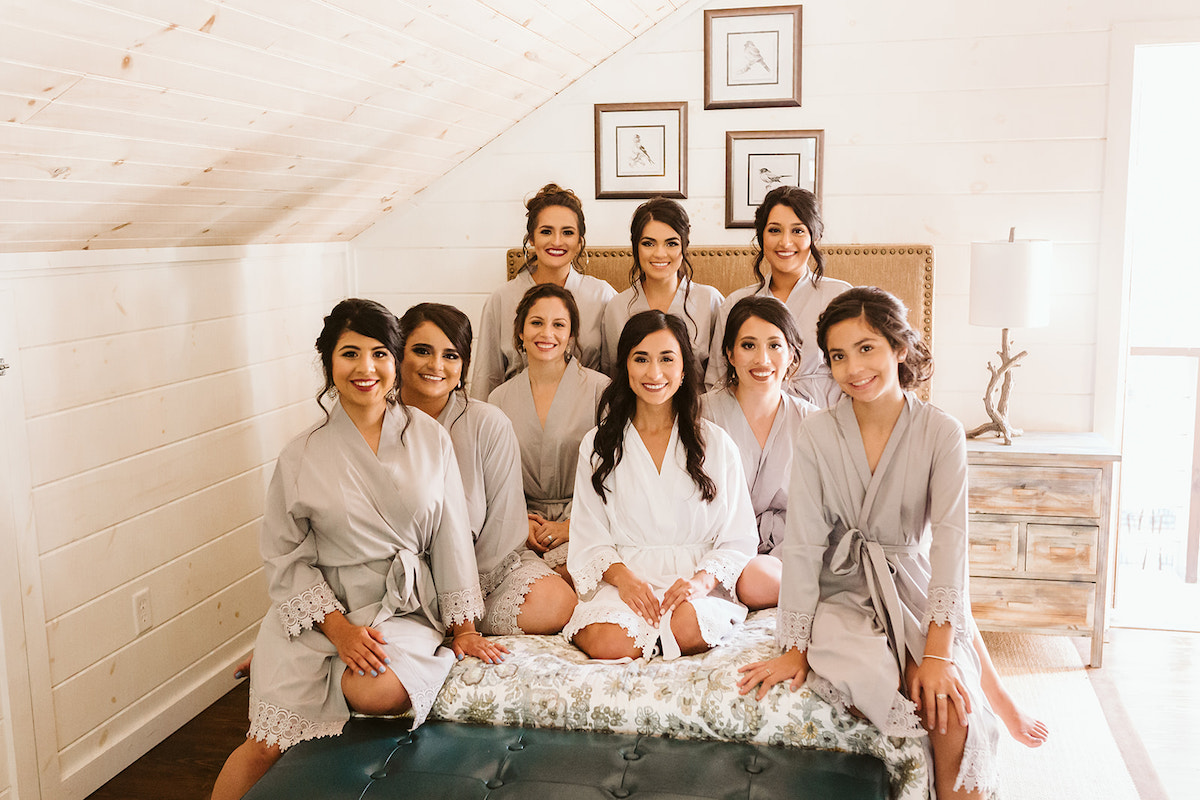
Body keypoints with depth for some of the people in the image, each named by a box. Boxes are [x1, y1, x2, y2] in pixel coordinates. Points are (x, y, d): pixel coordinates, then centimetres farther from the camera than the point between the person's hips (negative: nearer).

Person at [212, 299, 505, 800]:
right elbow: (284, 557, 0)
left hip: (403, 605, 1)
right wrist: (338, 628, -12)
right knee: (268, 745, -16)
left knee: (380, 692, -30)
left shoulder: (430, 440, 2)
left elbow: (451, 539, 6)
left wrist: (463, 627, 3)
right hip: (321, 609, -1)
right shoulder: (303, 456, -1)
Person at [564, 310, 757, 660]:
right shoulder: (598, 445, 10)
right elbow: (590, 537, 5)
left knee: (687, 627, -35)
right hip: (622, 582, 0)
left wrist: (703, 580, -15)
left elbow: (739, 539, 5)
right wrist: (623, 576, -16)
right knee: (608, 643, -31)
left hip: (696, 584, 0)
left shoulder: (716, 444, 9)